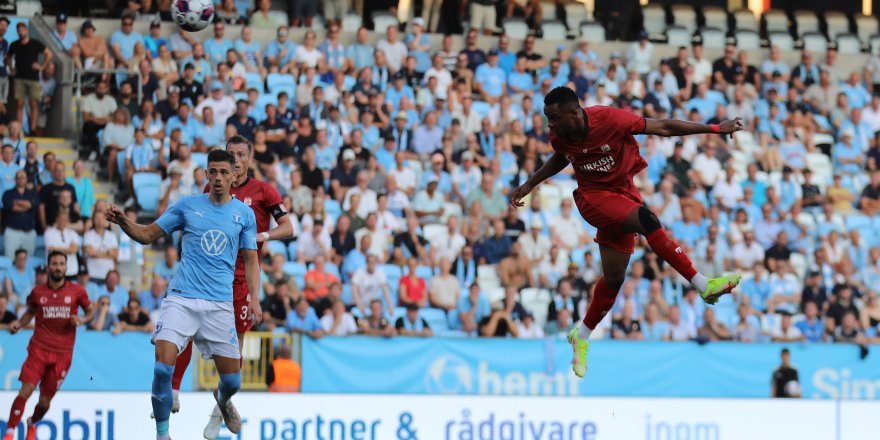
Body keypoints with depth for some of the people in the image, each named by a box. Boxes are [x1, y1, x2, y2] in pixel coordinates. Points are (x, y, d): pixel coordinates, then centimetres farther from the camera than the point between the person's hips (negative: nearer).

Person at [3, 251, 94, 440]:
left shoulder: (77, 291, 1)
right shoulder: (38, 292, 4)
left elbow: (91, 310, 14)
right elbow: (30, 312, 20)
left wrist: (82, 319, -7)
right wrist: (19, 323, 1)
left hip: (62, 354, 0)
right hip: (39, 348, 0)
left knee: (45, 400, 6)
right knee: (26, 391, -16)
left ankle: (32, 424, 38)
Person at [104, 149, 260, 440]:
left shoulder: (244, 214, 7)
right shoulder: (188, 206, 5)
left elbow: (251, 260, 10)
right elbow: (147, 235, 10)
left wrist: (254, 298, -4)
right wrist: (123, 222, -9)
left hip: (220, 305, 1)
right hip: (181, 299, -1)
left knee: (232, 380, 5)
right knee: (162, 368, -19)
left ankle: (223, 400, 43)